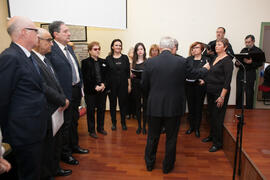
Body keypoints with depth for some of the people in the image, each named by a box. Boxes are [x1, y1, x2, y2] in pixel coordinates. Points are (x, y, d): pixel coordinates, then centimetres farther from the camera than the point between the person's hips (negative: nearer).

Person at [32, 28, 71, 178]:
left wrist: (64, 99, -2)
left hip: (56, 110, 9)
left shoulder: (45, 59, 9)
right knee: (47, 146, 9)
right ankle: (46, 174, 30)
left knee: (55, 143, 23)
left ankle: (55, 169, 42)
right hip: (46, 113, -9)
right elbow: (44, 88, -25)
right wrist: (63, 101, -15)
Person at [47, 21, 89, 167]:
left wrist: (81, 87, 14)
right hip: (65, 93, -8)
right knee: (66, 123, 7)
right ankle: (65, 153, 26)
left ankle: (74, 146, 41)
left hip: (76, 90, 8)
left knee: (74, 120, 21)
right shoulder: (51, 50, -17)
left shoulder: (69, 48, 11)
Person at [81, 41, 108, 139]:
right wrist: (95, 87, -16)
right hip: (90, 91, -4)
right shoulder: (85, 62, -3)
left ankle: (100, 128, 26)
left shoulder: (103, 62, 11)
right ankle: (91, 130, 17)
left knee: (101, 109, 10)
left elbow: (106, 75, 10)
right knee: (91, 110, 4)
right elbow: (85, 78, -9)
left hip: (102, 90, 4)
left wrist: (104, 84, -8)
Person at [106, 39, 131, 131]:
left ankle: (123, 123, 19)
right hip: (112, 85, 0)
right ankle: (113, 123, 22)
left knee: (123, 103, 6)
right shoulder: (108, 58, 1)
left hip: (123, 84, 1)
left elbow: (128, 72, 4)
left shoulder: (125, 58, 4)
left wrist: (129, 85, 1)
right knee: (112, 104, 8)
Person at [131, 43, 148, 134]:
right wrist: (132, 75, -6)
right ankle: (139, 126, 21)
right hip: (135, 86, 3)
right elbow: (131, 75, 15)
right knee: (137, 106, 9)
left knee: (145, 106, 1)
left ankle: (144, 126, 15)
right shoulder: (133, 62, 10)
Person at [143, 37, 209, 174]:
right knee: (171, 138, 16)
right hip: (174, 107, -1)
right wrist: (205, 69, 29)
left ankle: (149, 164, 34)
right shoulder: (181, 62, -9)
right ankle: (167, 166, 31)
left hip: (154, 106, 1)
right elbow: (194, 74, 8)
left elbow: (144, 86, 0)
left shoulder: (150, 62, -8)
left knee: (152, 137, 18)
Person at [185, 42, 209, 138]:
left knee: (199, 107, 6)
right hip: (189, 85, 2)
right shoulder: (188, 59, 8)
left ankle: (197, 128, 19)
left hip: (200, 86, -2)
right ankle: (191, 126, 24)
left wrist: (204, 80, -20)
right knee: (190, 106, 9)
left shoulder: (206, 60, -1)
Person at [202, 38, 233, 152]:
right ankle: (212, 135, 34)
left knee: (218, 117, -1)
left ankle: (218, 143, 12)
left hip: (220, 92, -7)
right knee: (211, 114, 17)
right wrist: (204, 80, 6)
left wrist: (222, 96, -20)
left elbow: (227, 80, -17)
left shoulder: (227, 60, -12)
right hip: (210, 91, 8)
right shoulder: (215, 58, 11)